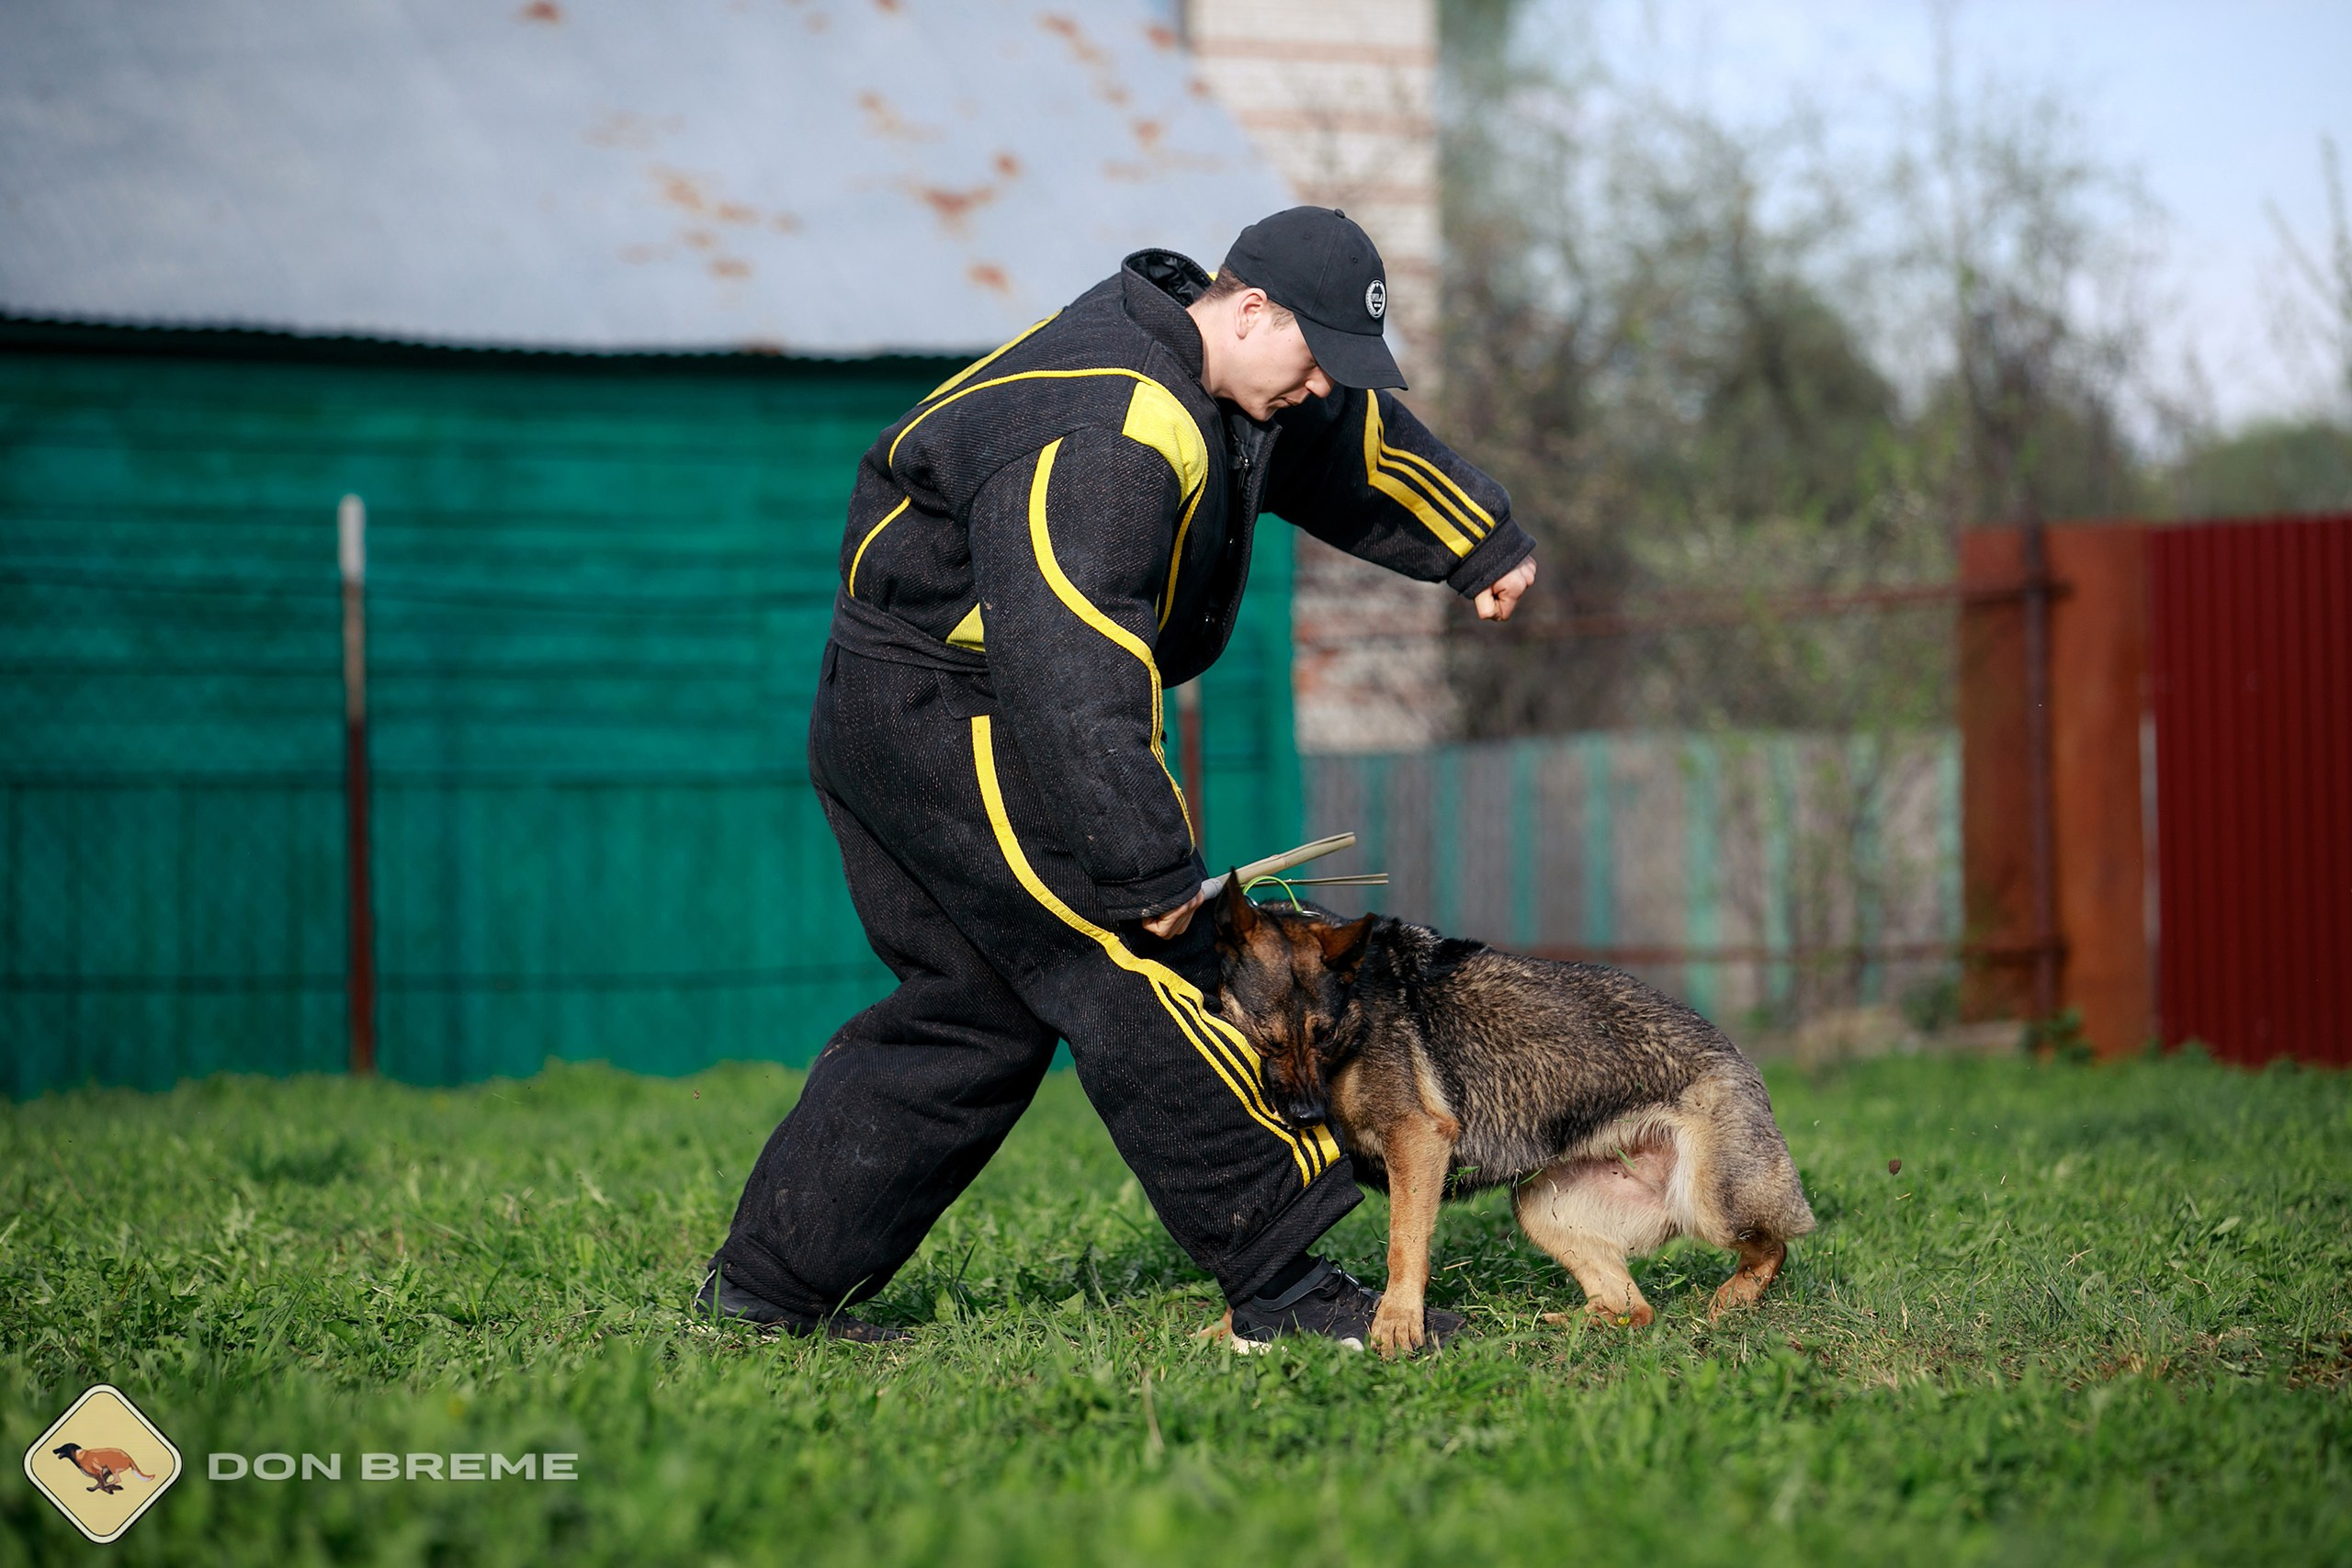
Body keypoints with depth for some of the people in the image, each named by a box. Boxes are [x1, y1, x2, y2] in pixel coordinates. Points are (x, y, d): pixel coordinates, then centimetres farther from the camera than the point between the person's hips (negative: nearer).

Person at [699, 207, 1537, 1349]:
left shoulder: (1205, 379, 8)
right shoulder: (1105, 441, -26)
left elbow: (1359, 440, 28)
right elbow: (1072, 679, -31)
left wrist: (1487, 545, 40)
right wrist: (1149, 873, -29)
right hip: (949, 713, -11)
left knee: (973, 1007, 12)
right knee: (1136, 979, -10)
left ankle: (770, 1280, 15)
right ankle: (1281, 1286, -9)